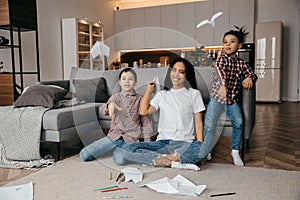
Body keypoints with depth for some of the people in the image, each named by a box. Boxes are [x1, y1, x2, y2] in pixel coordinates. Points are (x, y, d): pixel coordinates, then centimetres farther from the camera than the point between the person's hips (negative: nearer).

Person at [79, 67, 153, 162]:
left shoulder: (140, 99, 3)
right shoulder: (116, 96, 7)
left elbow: (146, 123, 6)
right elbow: (104, 111, -10)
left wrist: (147, 142, -1)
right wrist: (110, 104, -33)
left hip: (130, 137, -3)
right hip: (114, 135, 3)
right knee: (84, 154, -7)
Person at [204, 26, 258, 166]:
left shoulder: (241, 63, 9)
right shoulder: (221, 59, -6)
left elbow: (252, 74, 12)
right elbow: (220, 71, -27)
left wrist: (249, 78, -14)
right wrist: (223, 85, -48)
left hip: (232, 99, 3)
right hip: (217, 97, -3)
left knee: (239, 122, -17)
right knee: (209, 124, -16)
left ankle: (235, 151, 1)